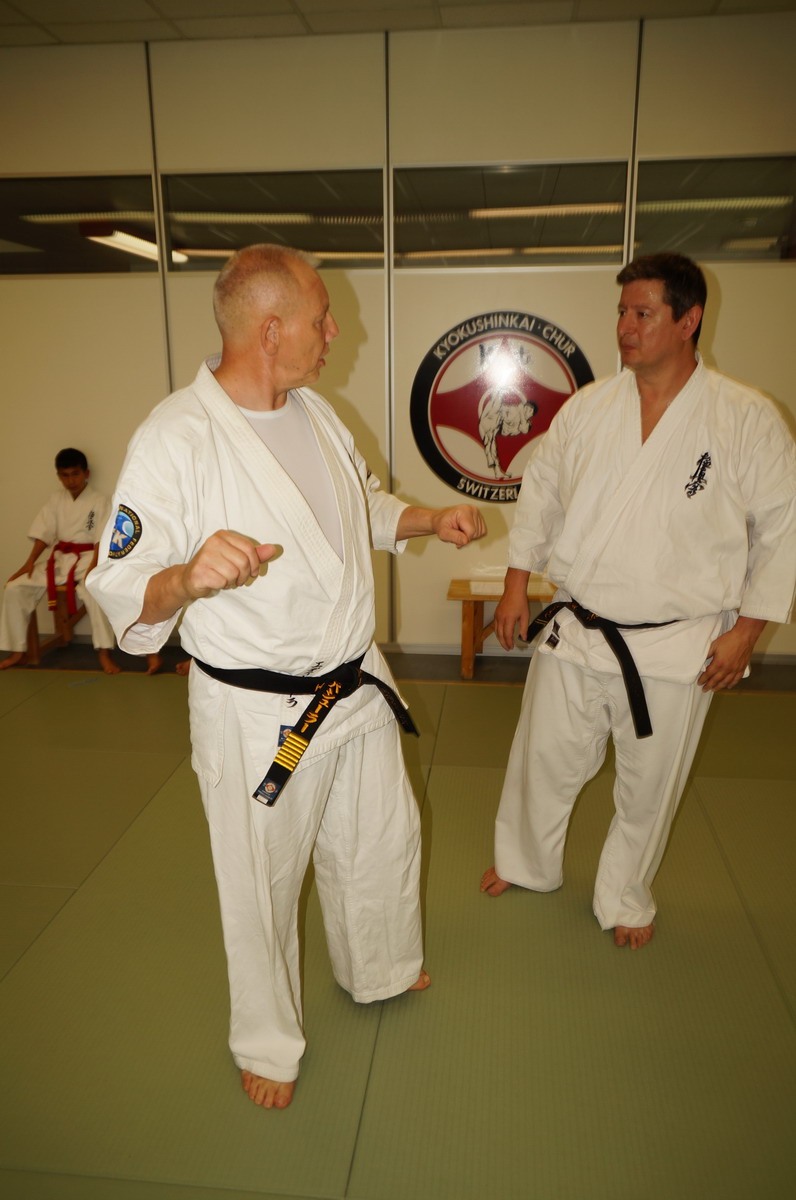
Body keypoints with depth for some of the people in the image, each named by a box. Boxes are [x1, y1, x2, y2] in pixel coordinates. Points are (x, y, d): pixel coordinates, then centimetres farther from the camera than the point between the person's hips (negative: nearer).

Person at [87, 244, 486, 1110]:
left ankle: (379, 970, 54)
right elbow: (121, 593, -20)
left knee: (382, 841, 24)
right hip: (256, 713, -7)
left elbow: (363, 505, 19)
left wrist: (431, 518, 2)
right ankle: (267, 1042, 42)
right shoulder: (175, 438, -21)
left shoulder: (316, 413, 4)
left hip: (356, 685, 8)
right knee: (261, 885, 12)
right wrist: (190, 576, -40)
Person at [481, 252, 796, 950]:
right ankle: (528, 864, 44)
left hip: (676, 650, -2)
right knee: (544, 758, 16)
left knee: (650, 785, 14)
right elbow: (541, 492, 9)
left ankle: (627, 899, 41)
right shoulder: (588, 407, -1)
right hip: (575, 631, 3)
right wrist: (516, 585, 6)